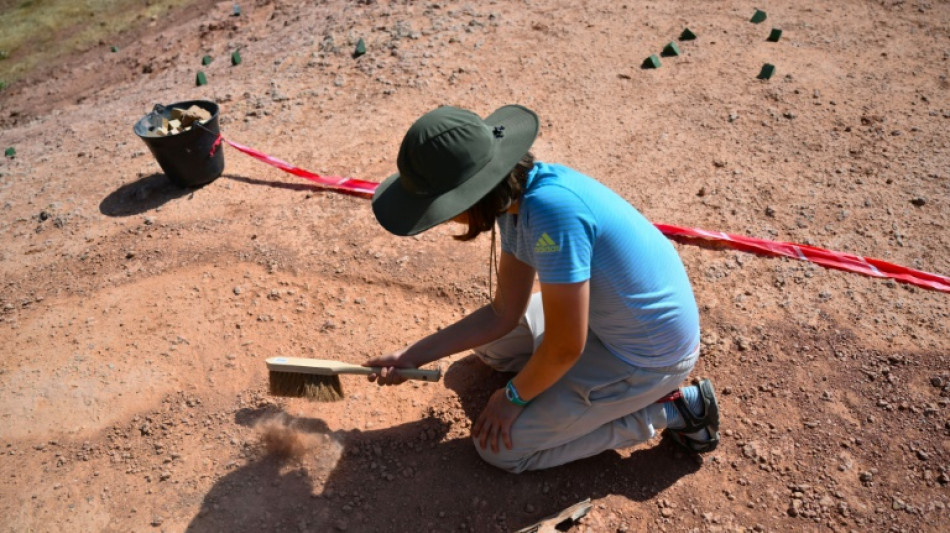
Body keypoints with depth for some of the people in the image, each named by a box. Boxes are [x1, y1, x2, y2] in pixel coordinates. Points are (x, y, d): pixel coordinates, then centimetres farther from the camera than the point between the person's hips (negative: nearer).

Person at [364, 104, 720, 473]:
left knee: (499, 447, -2)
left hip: (651, 356, -8)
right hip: (606, 314, 8)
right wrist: (414, 355, 0)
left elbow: (565, 347, -25)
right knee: (491, 344, 20)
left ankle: (665, 410, 5)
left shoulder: (552, 210, -34)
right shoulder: (514, 195, -6)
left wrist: (514, 397, -7)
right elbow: (504, 313, 1)